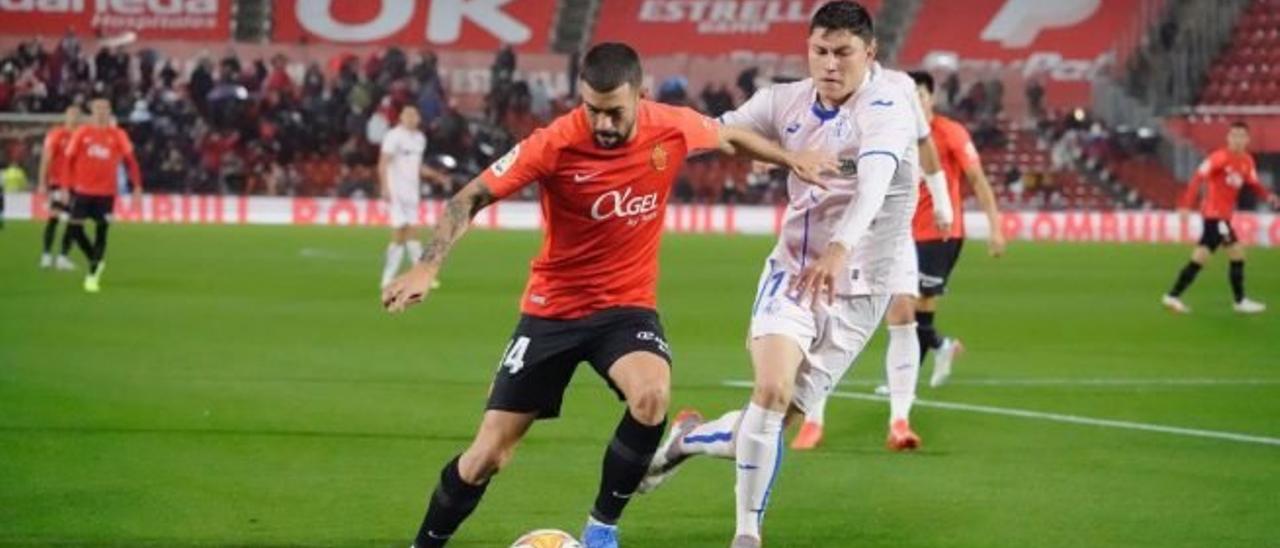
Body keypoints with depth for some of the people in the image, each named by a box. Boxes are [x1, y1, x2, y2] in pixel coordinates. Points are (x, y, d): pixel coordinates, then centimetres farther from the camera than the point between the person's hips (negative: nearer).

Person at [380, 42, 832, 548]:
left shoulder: (673, 129, -12)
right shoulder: (556, 144, -21)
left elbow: (730, 137, 12)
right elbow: (471, 197, -17)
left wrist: (791, 160, 19)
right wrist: (427, 268, -28)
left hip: (628, 306, 1)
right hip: (553, 309, -1)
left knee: (652, 394, -32)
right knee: (487, 455, -2)